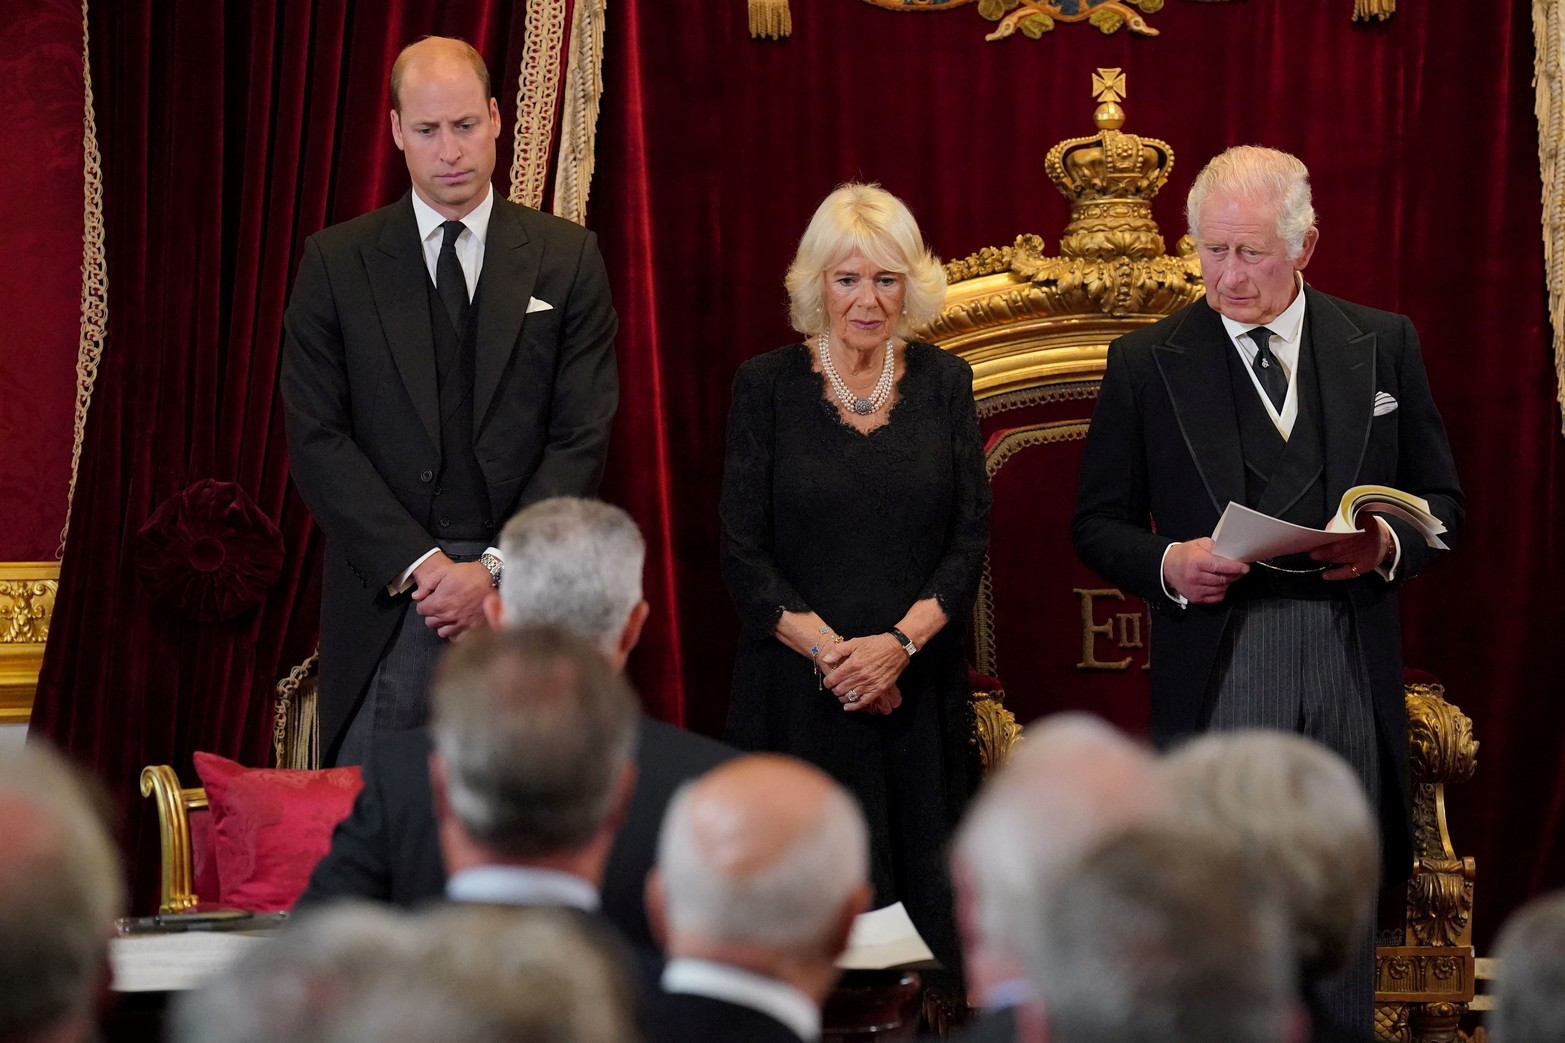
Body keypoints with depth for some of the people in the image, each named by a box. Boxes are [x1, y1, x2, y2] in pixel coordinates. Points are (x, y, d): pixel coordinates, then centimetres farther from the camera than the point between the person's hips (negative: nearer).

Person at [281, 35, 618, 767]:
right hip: (386, 594, 0)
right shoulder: (337, 262, 5)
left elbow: (583, 436, 1)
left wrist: (499, 568, -10)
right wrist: (419, 563, -10)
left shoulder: (568, 258, 6)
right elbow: (317, 438, -1)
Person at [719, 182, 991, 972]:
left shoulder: (944, 383, 7)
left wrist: (898, 643, -12)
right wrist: (828, 650, -14)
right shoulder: (766, 386, 1)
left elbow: (971, 539, 3)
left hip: (919, 687, 2)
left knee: (925, 895, -1)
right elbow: (742, 553, -2)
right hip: (798, 691, -2)